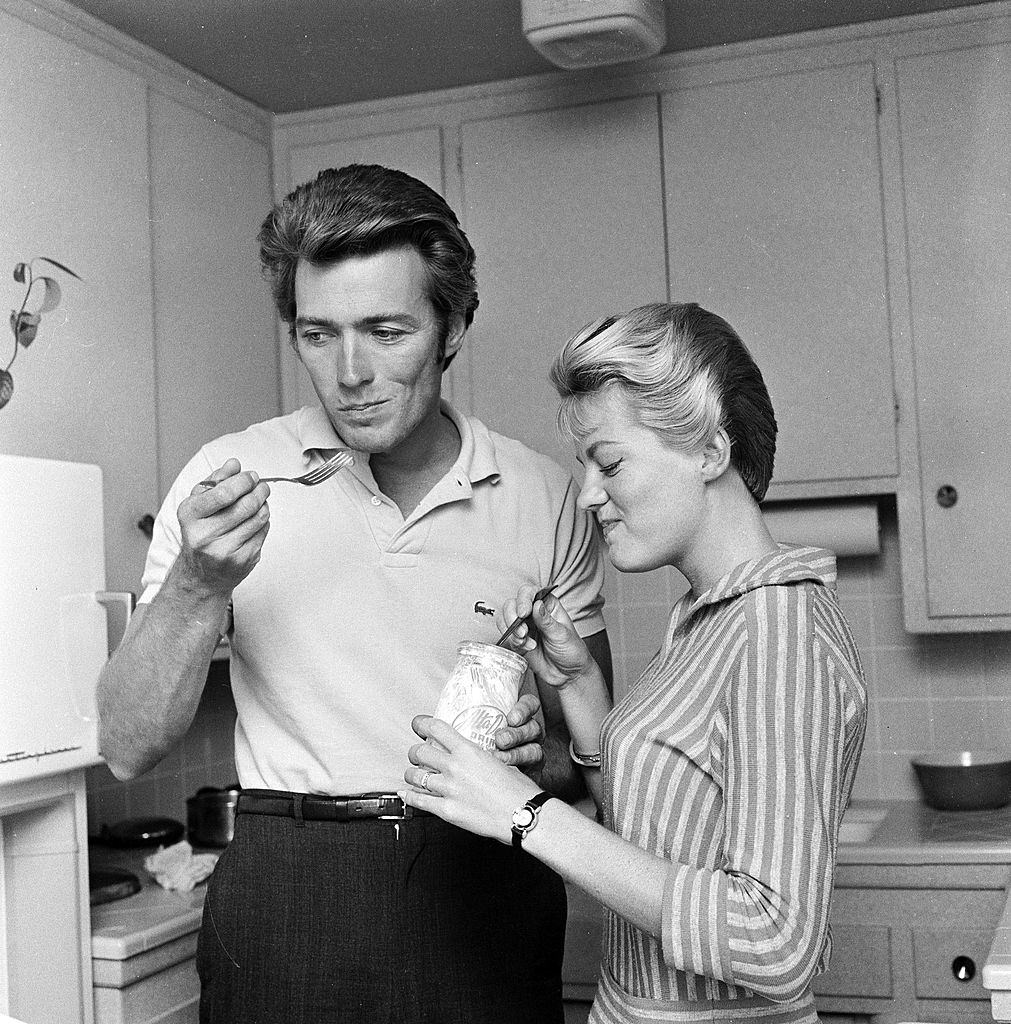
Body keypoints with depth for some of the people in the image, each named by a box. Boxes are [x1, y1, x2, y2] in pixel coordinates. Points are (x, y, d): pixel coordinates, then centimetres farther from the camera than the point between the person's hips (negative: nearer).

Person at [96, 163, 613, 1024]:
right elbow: (130, 750, -8)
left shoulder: (547, 500, -3)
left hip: (485, 895, 2)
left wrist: (542, 752, -16)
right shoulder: (230, 480, -6)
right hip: (286, 905, -1)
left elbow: (588, 750, 7)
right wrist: (198, 587, -23)